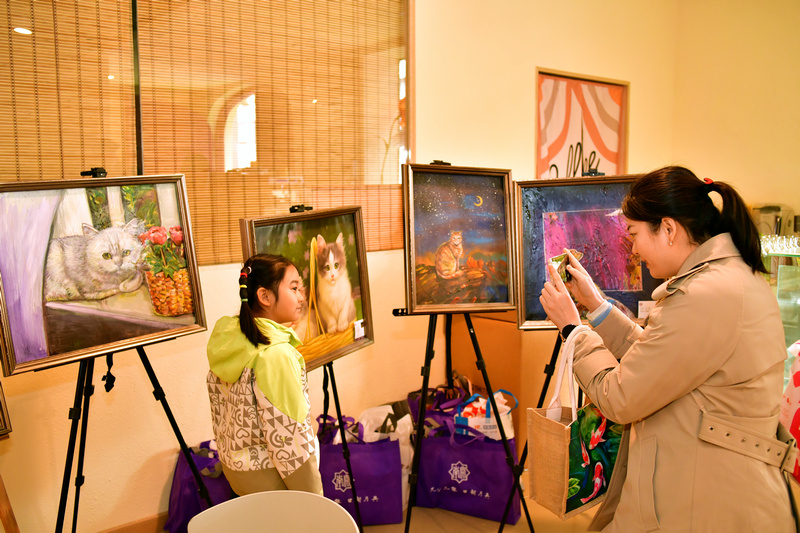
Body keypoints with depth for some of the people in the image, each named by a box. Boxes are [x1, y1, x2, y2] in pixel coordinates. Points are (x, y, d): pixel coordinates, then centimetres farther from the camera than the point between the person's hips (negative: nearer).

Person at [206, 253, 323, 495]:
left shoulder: (225, 338, -3)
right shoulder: (275, 354, -28)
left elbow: (217, 404, 8)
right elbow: (288, 436, -26)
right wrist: (313, 501, -16)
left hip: (233, 466, 8)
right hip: (267, 475, -8)